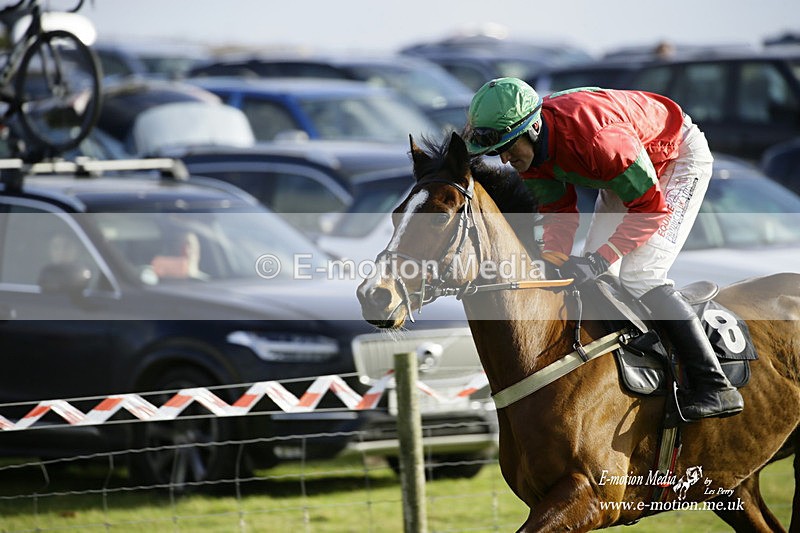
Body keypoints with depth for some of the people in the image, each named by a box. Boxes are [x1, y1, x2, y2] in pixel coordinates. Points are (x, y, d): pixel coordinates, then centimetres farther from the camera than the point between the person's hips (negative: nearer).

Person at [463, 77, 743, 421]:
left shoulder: (595, 136, -41)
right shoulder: (529, 148, -16)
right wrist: (554, 257, -26)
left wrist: (599, 260, -41)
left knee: (638, 277, -20)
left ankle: (715, 388, -19)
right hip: (627, 168, 9)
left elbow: (650, 208, -34)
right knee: (596, 277, 0)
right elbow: (558, 212, -7)